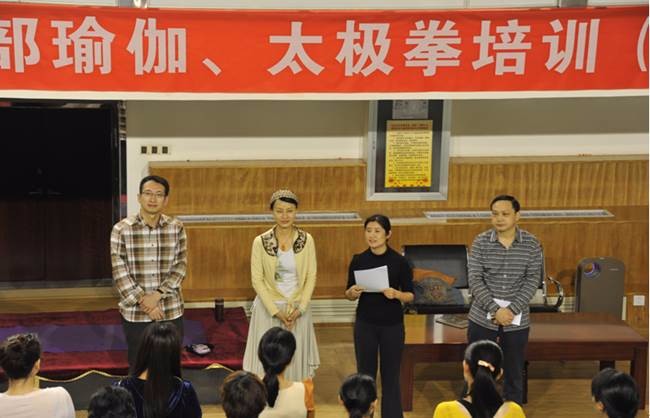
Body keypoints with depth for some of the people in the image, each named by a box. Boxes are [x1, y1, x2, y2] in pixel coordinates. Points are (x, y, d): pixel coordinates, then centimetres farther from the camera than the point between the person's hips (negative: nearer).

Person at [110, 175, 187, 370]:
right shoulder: (122, 229, -7)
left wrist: (157, 295, -16)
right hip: (135, 313, -1)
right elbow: (120, 273, -9)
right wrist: (143, 301, -15)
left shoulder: (176, 228, 0)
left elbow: (180, 267, -3)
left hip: (171, 311, 2)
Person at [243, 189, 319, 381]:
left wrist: (300, 308, -10)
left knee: (296, 357, 7)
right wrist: (275, 310, -12)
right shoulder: (260, 242, -7)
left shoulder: (306, 240, -3)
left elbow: (311, 276, -1)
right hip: (269, 308, -1)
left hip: (298, 309, 1)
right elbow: (257, 280, -6)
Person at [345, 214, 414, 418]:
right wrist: (352, 293, -15)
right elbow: (349, 295, 7)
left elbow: (410, 295, -2)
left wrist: (396, 294, -22)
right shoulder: (358, 260, -1)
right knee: (365, 374, 7)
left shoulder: (399, 261, -7)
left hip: (392, 325, -2)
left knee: (390, 375, 5)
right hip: (365, 324, 2)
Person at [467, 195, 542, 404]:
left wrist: (512, 310, -16)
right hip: (482, 318, 0)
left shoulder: (531, 244, -5)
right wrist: (495, 310, -18)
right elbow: (475, 280, -9)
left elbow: (532, 280, -6)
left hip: (517, 321, 0)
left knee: (514, 374, 12)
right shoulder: (481, 242, -6)